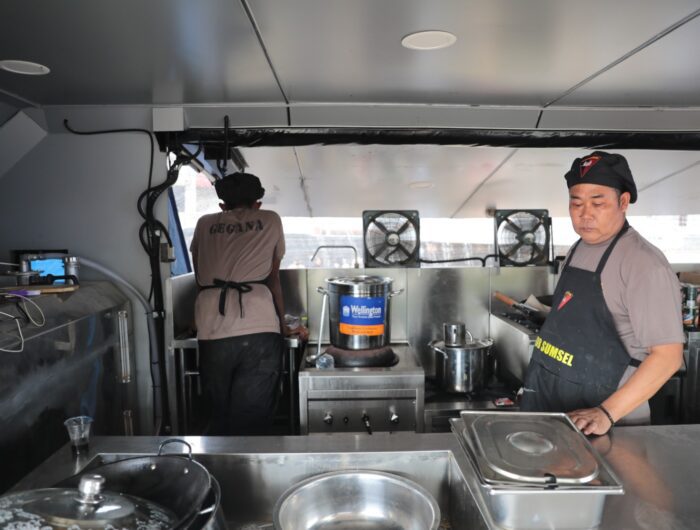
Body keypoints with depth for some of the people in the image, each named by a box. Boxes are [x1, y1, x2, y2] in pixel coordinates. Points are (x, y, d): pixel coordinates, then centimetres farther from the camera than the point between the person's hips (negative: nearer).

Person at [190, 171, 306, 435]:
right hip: (259, 332, -2)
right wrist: (282, 324, 31)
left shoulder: (205, 224, 21)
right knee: (251, 422, 4)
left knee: (220, 416, 19)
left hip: (213, 334, 2)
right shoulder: (270, 221, 18)